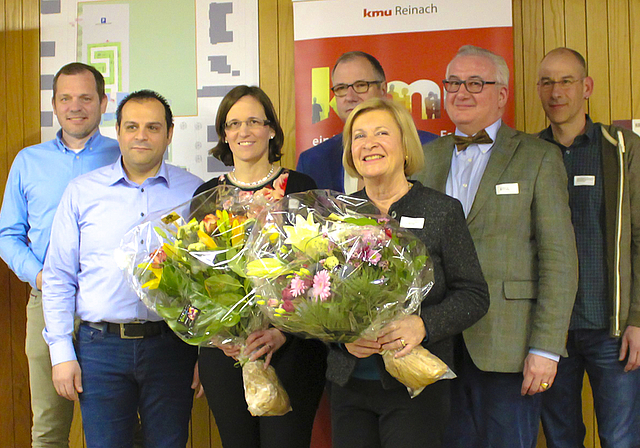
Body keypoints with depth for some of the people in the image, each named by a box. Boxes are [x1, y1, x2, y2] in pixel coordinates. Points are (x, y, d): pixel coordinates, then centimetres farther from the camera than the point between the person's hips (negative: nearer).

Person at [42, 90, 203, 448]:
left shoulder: (194, 192, 4)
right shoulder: (82, 192, 5)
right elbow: (58, 278, 7)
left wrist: (207, 353, 2)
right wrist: (61, 352, 1)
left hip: (171, 346, 0)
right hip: (101, 347, 0)